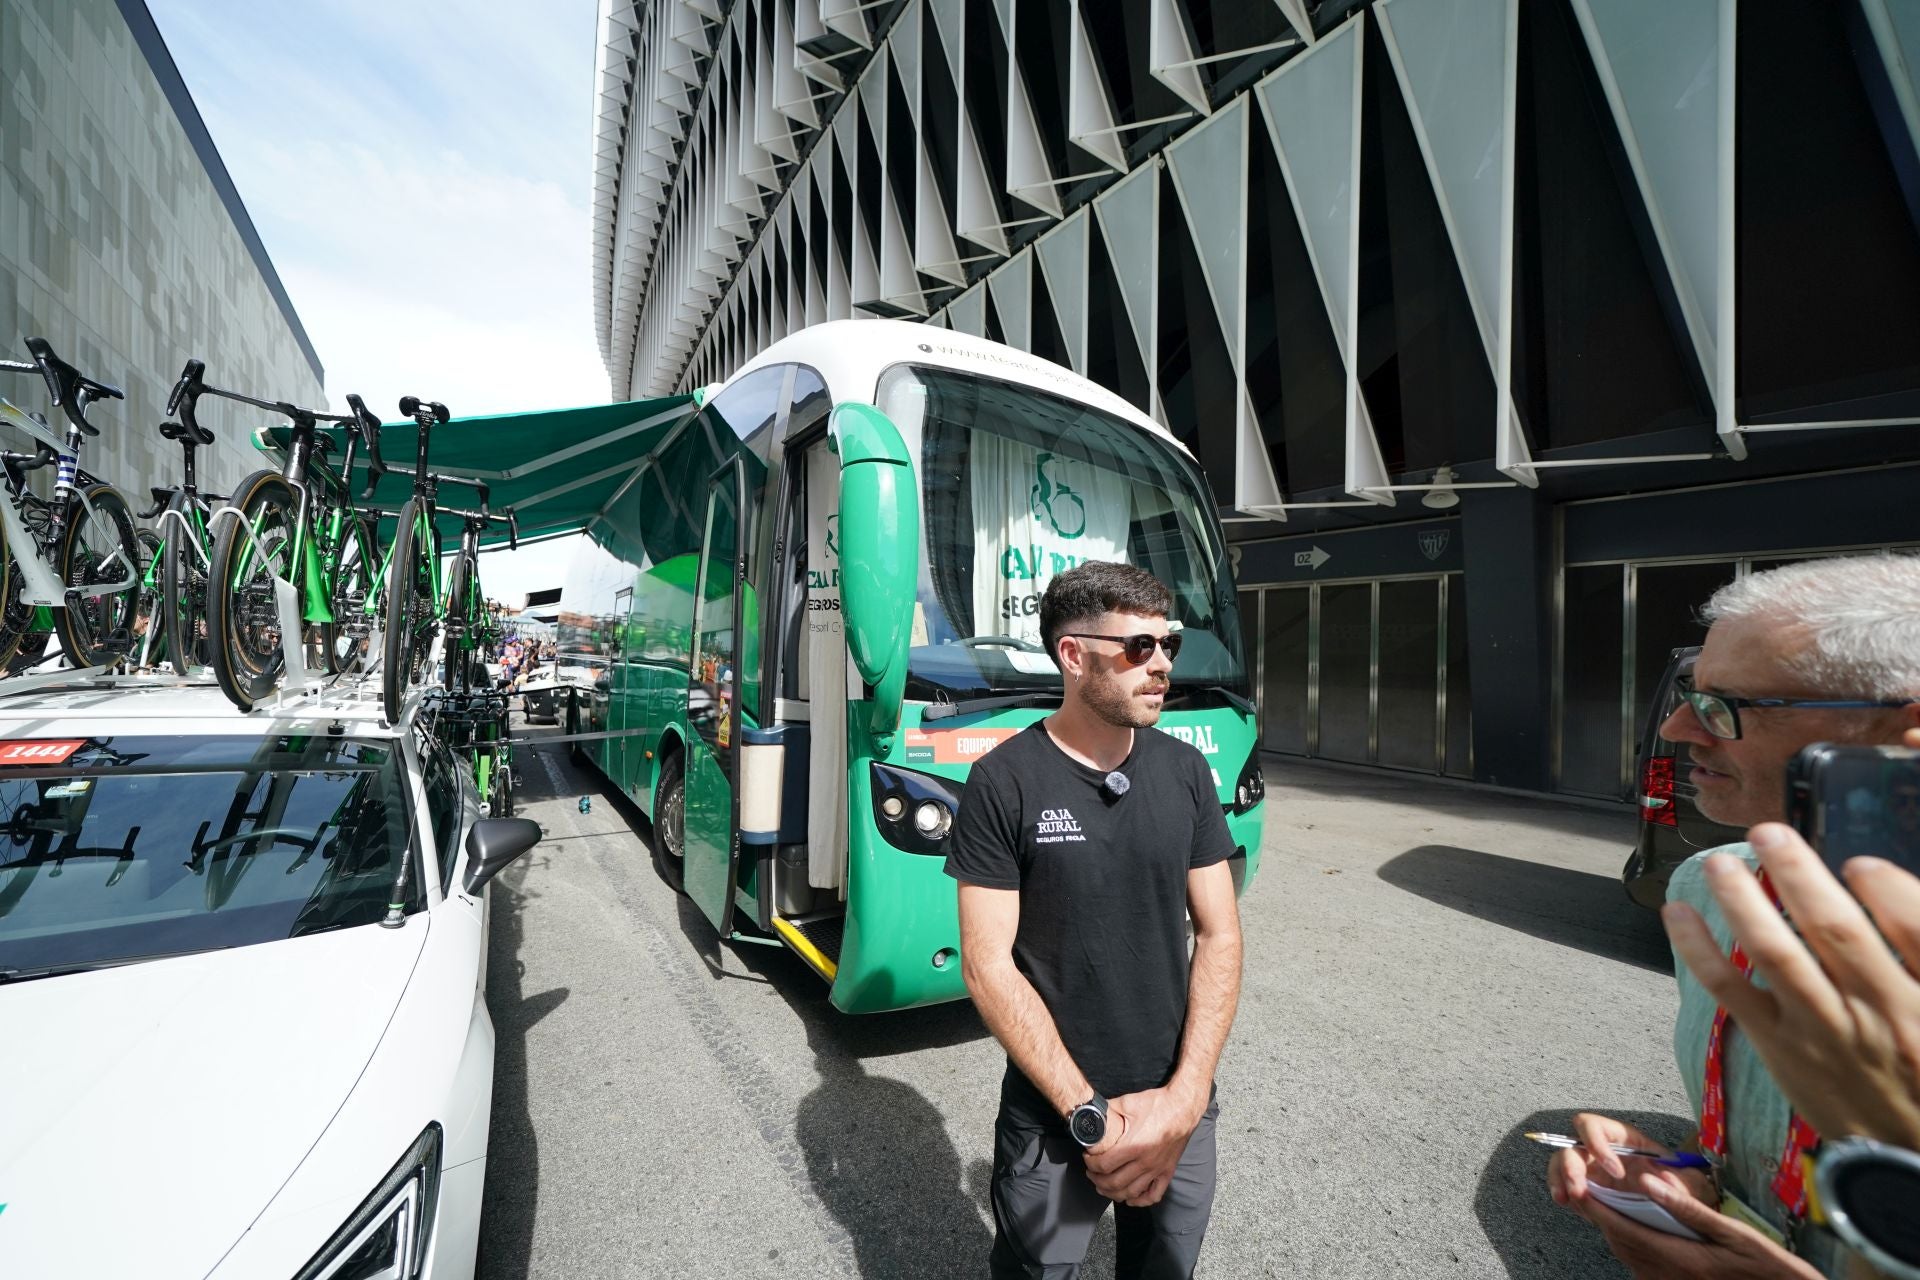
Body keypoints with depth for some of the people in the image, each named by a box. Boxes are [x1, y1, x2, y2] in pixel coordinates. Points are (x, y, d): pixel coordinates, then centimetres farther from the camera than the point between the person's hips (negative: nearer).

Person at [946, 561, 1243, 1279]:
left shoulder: (1186, 772, -4)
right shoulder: (1005, 782, -18)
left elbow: (1219, 935, -1)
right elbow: (987, 967, -15)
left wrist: (1184, 1097, -10)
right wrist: (1092, 1115, -15)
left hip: (1179, 1107, 4)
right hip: (1053, 1122, -3)